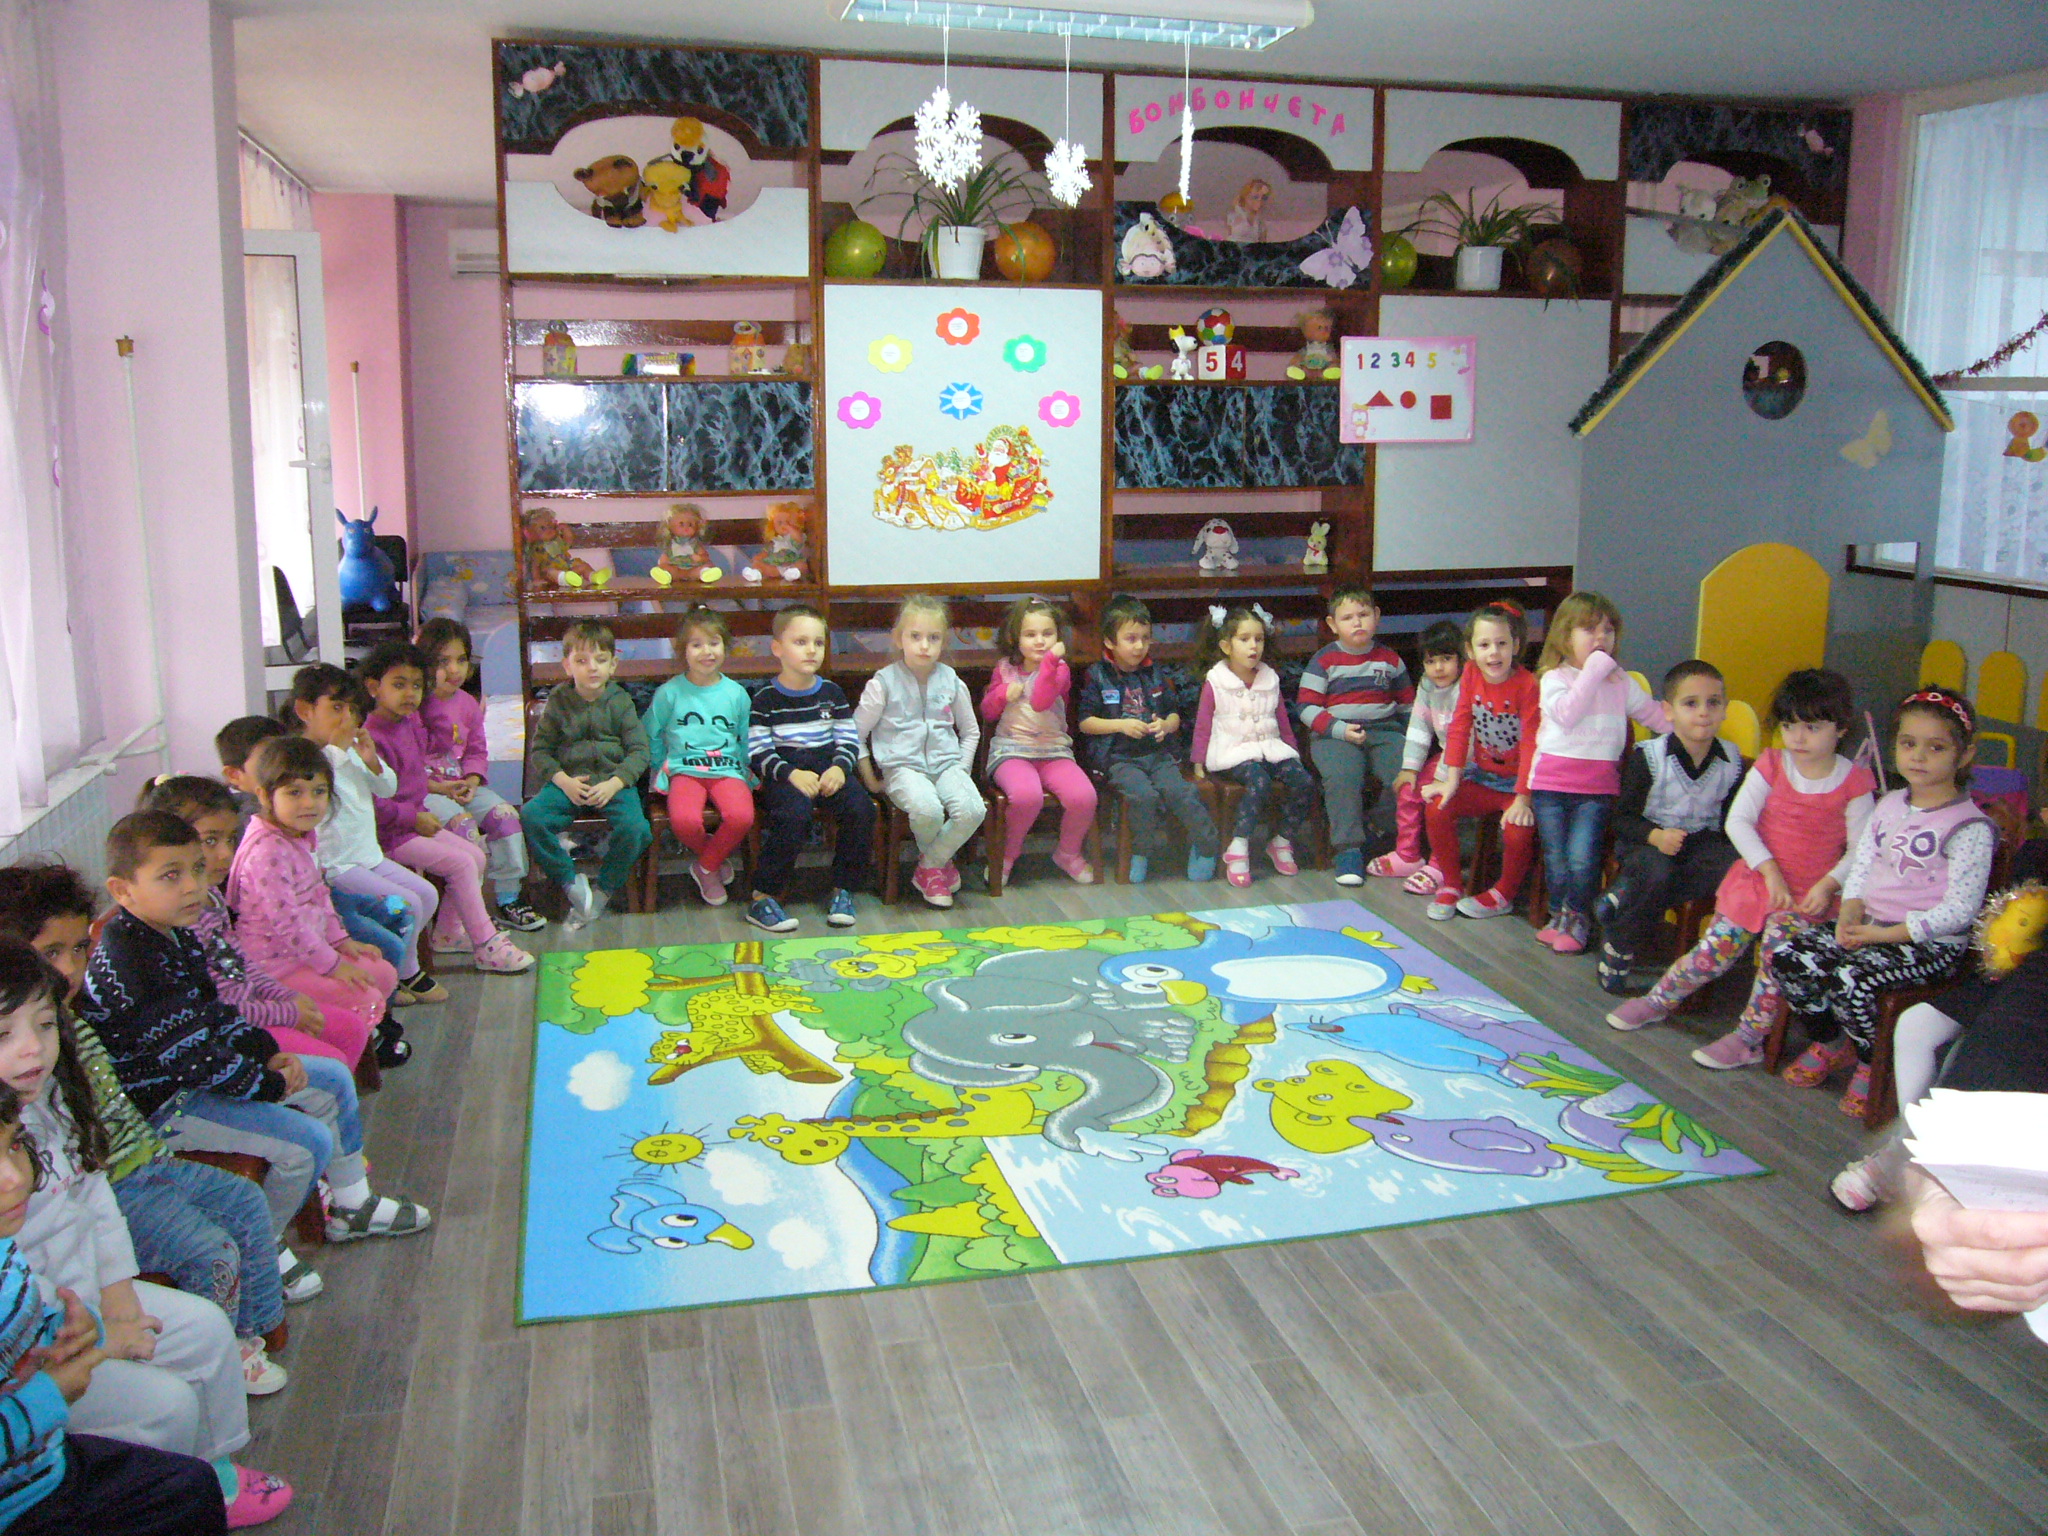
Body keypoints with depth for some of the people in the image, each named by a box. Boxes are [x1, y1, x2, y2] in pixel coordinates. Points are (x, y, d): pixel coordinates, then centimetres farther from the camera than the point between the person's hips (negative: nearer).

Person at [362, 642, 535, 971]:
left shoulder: (410, 723, 7)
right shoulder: (372, 739, -22)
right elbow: (370, 802, -26)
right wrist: (414, 817, -21)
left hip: (415, 819, 10)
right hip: (390, 834, -10)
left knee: (477, 857, 9)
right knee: (462, 864, -13)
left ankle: (447, 933, 18)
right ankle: (486, 947, -6)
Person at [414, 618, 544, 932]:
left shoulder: (468, 704, 10)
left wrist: (471, 782, -5)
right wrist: (439, 788, -18)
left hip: (462, 786, 6)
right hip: (423, 789, -6)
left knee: (505, 814, -13)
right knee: (462, 822, -29)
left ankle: (509, 900, -4)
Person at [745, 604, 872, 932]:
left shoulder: (832, 693, 12)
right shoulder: (766, 699, 2)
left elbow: (849, 742, 9)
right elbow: (758, 753, -5)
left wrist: (839, 768, -12)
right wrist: (792, 774, -20)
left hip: (828, 771, 3)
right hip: (784, 774, -3)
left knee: (861, 808, -24)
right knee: (794, 814, -34)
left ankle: (842, 890, -8)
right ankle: (761, 898, -22)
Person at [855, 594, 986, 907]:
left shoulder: (951, 681, 9)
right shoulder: (884, 683, -1)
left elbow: (971, 732, 23)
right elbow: (855, 734, 4)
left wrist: (962, 769, 10)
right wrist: (870, 780, 0)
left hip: (946, 764, 3)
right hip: (902, 766, -3)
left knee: (973, 809, -28)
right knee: (927, 809, -36)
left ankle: (930, 866, -2)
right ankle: (941, 860, 1)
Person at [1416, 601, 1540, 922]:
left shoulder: (1527, 685, -18)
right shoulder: (1471, 676, -3)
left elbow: (1531, 743, -20)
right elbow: (1460, 727, -1)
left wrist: (1523, 799, -24)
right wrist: (1452, 780, -6)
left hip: (1519, 782, -5)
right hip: (1482, 777, 5)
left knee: (1518, 830, -29)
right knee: (1436, 808, -16)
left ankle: (1504, 895, 1)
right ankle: (1451, 885, 6)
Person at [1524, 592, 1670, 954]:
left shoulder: (1621, 682, 12)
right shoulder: (1554, 678, -1)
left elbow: (1653, 713, 21)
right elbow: (1566, 714, -20)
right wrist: (1593, 671, -16)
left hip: (1597, 787, 1)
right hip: (1551, 782, -1)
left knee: (1582, 859, -11)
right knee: (1556, 859, 3)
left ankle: (1577, 916, 13)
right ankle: (1559, 914, 27)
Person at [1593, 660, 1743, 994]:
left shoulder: (1732, 760, 1)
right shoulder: (1648, 756, -11)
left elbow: (1731, 818, 9)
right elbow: (1624, 817, -9)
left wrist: (1732, 840, -14)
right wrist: (1656, 836, -28)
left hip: (1701, 838, 4)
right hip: (1647, 840, -4)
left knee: (1736, 867, -29)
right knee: (1658, 870, -38)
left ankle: (1624, 896, -25)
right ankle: (1618, 946, -15)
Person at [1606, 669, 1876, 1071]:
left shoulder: (1853, 782, -3)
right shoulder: (1770, 765, 0)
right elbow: (1738, 820, -7)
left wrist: (1828, 886, -17)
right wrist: (1770, 869, -16)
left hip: (1809, 895, -2)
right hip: (1756, 876, 2)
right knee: (1712, 953, -2)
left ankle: (1747, 1040, -10)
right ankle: (1656, 1002, 20)